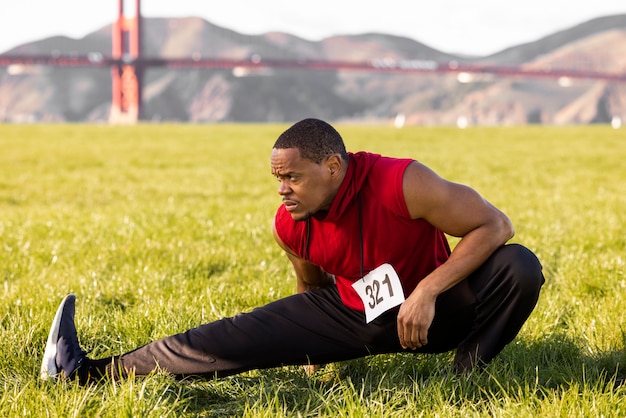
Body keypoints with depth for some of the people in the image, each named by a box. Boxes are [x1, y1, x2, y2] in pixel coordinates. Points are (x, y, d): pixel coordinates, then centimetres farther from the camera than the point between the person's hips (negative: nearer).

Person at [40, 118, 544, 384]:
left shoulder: (402, 184, -31)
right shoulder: (290, 226, -13)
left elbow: (495, 225, -28)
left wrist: (428, 291, -33)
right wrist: (314, 348, 12)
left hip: (433, 309, -3)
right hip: (350, 312, 3)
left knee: (520, 267, -32)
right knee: (237, 338, -9)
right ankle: (87, 371, -1)